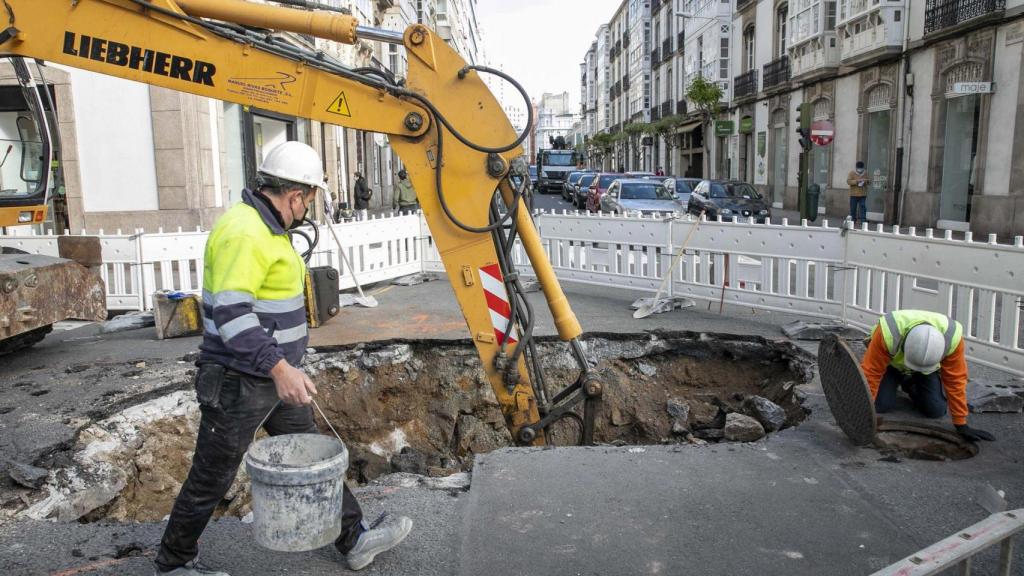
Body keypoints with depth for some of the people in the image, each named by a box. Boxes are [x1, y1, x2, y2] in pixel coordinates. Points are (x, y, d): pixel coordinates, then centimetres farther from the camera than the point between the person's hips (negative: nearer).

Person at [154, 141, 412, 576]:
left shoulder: (266, 227, 11)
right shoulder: (244, 233, -23)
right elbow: (230, 312, -31)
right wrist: (278, 367, -36)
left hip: (272, 375, 10)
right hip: (240, 382, -10)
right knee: (212, 478, 8)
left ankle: (354, 540, 26)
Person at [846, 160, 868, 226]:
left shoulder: (865, 174, 10)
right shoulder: (852, 173, 0)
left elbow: (868, 182, 16)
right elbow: (848, 181, -13)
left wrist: (866, 181, -8)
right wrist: (857, 181, -24)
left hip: (863, 195, 2)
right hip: (854, 195, -2)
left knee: (863, 208, -7)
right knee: (853, 209, 3)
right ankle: (853, 222, 14)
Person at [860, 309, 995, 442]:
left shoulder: (952, 337, -36)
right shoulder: (888, 332, -43)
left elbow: (955, 380, -25)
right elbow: (871, 372, -35)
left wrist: (962, 426, -19)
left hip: (929, 368, 2)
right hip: (891, 363, -1)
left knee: (936, 410, -13)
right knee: (880, 405, -18)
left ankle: (912, 386, 19)